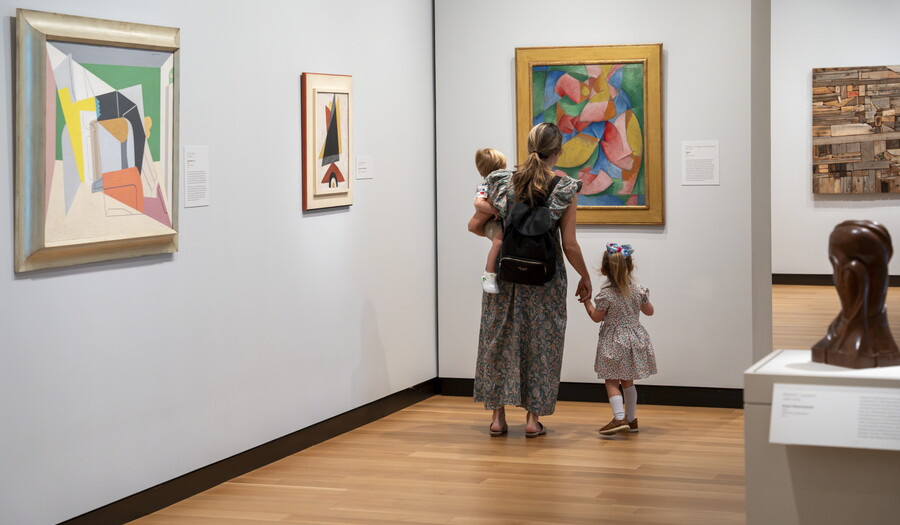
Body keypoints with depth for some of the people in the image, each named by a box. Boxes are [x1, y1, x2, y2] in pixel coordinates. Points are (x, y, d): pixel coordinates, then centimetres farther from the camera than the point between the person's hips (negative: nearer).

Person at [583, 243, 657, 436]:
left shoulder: (606, 294, -14)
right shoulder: (637, 290, -1)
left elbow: (597, 317, -5)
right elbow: (649, 311, 11)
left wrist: (586, 301, 7)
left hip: (613, 343, -5)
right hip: (634, 339, 5)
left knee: (611, 381, -3)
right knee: (627, 381, 17)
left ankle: (619, 418, -19)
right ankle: (632, 419, 22)